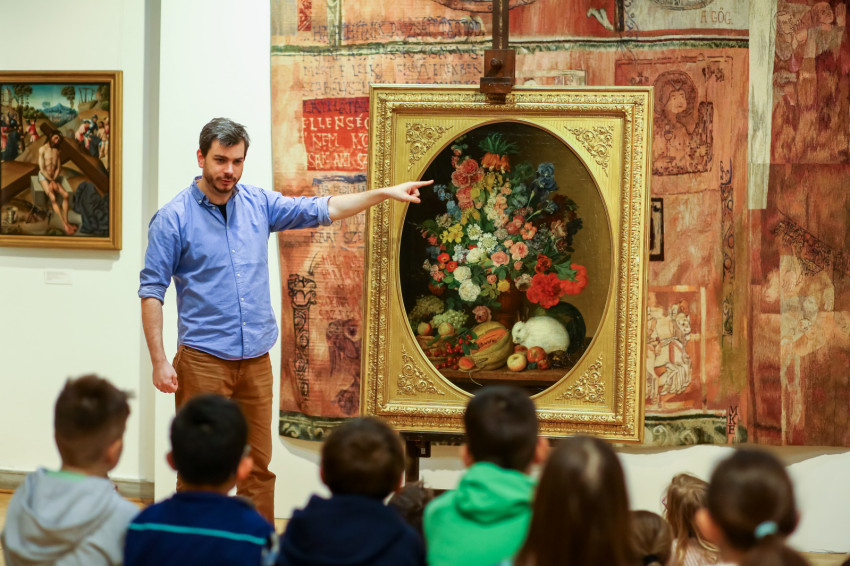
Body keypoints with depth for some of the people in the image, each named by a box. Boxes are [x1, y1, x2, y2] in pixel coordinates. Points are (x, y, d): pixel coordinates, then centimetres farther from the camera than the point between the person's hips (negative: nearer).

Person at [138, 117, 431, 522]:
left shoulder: (258, 204, 7)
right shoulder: (173, 218, -6)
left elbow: (320, 210, 16)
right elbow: (152, 291, -6)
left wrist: (384, 194, 10)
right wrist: (159, 362, -12)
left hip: (256, 358, 5)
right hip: (203, 360, -5)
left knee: (258, 465, 9)